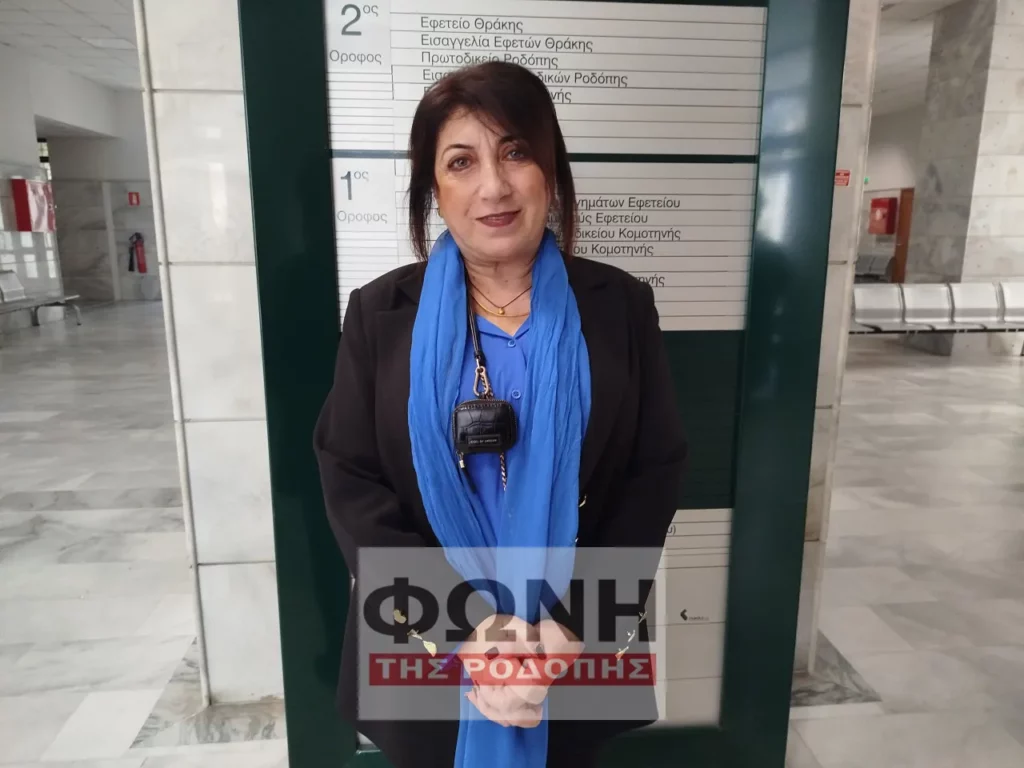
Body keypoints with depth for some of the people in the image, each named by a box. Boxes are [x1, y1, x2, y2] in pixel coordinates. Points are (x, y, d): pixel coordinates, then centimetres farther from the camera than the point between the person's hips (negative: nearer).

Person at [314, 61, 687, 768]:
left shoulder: (621, 305, -5)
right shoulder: (380, 313, -5)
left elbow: (655, 474, -5)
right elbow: (351, 482, -8)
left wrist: (571, 619, -15)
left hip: (575, 655, 1)